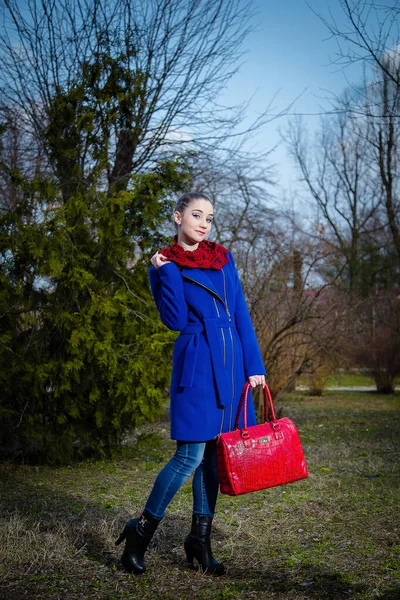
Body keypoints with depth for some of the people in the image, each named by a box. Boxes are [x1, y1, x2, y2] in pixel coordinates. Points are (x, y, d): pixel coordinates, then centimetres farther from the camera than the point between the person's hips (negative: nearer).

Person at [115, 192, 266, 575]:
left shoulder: (222, 259, 12)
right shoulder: (165, 265, 0)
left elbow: (241, 314, 11)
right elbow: (176, 321, -12)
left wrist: (254, 365, 6)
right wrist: (167, 271, -13)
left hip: (230, 362, 5)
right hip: (197, 364, -5)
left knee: (214, 453, 9)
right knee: (190, 455, -7)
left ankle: (200, 538, 19)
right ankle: (141, 530, 9)